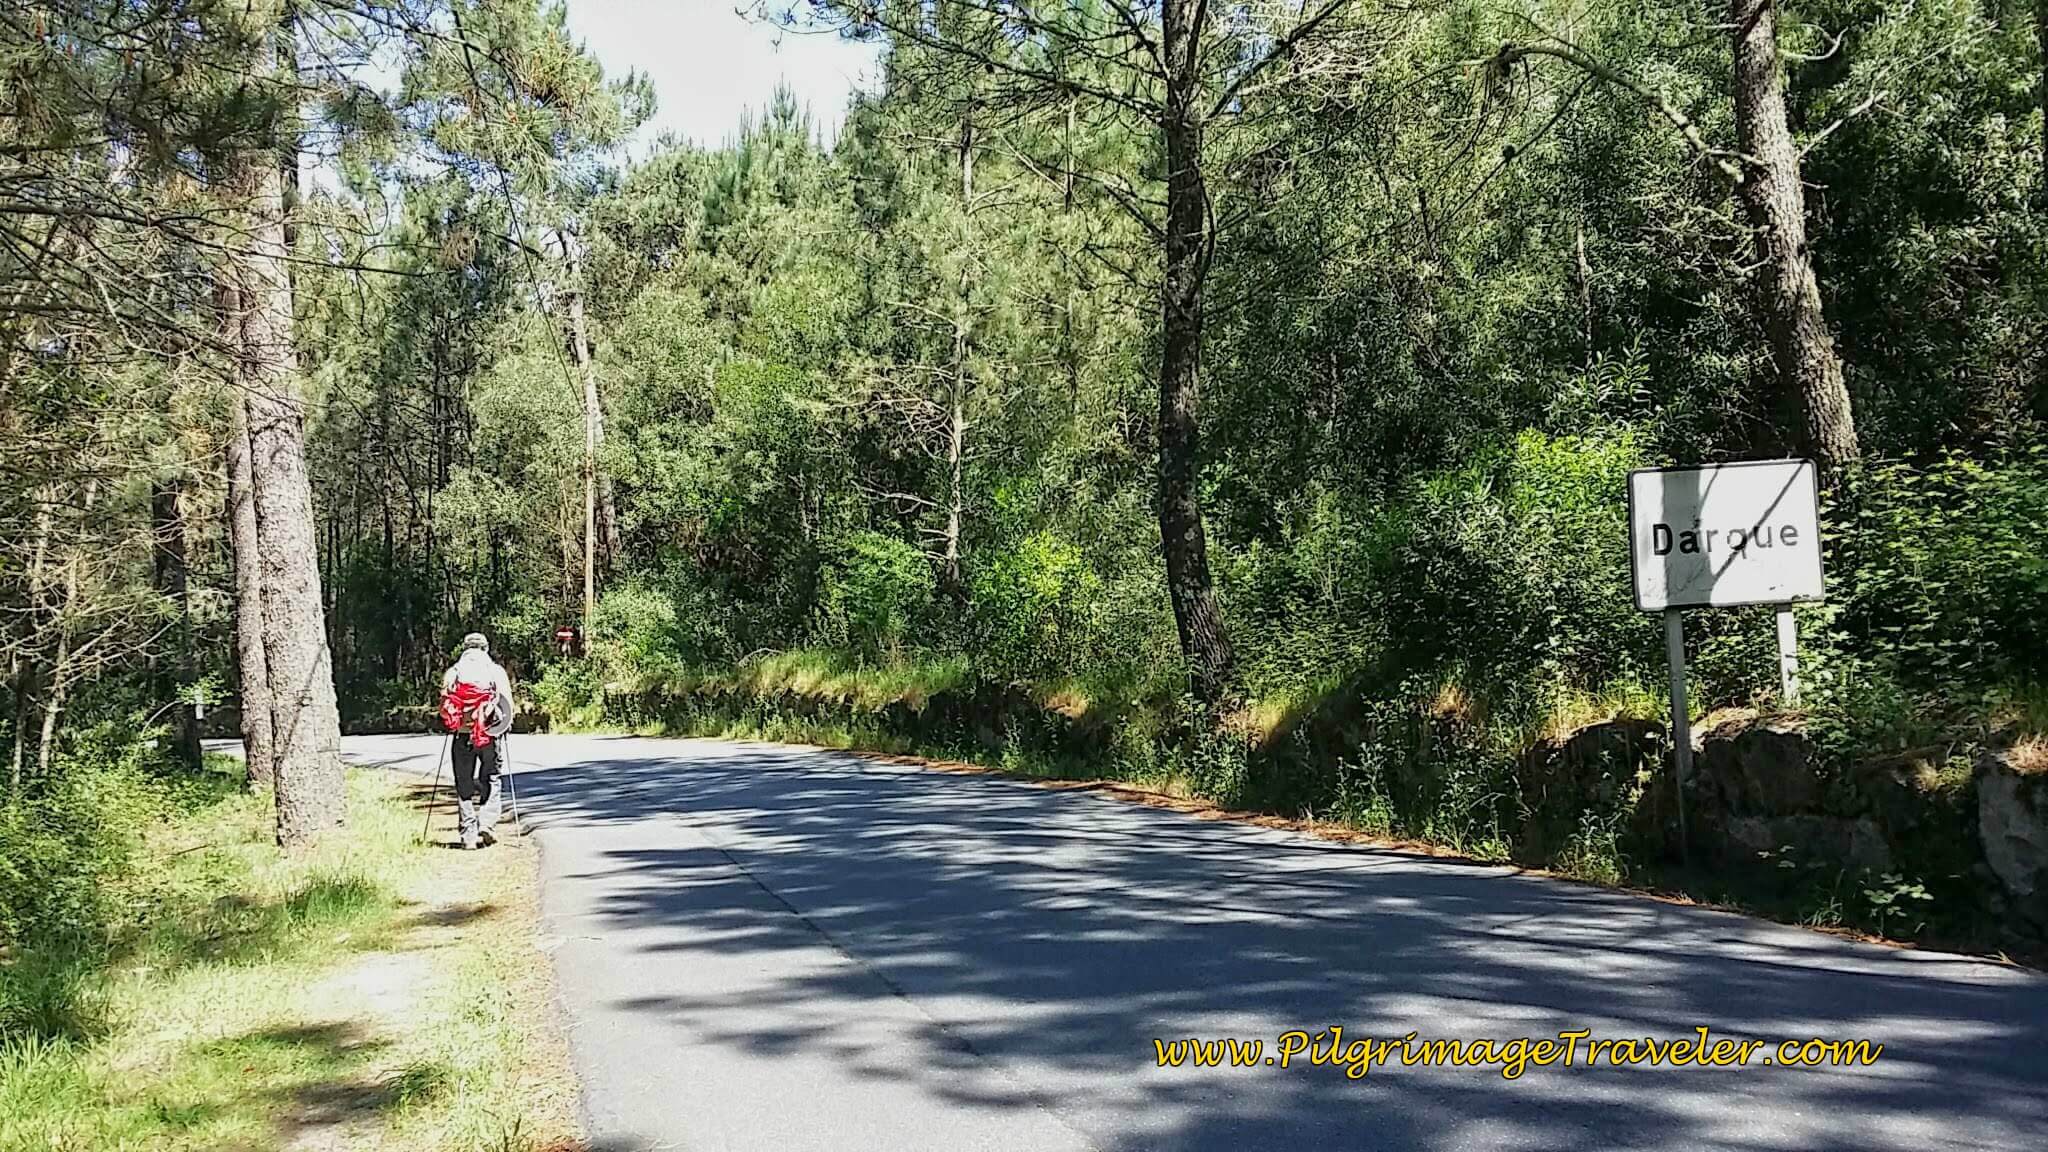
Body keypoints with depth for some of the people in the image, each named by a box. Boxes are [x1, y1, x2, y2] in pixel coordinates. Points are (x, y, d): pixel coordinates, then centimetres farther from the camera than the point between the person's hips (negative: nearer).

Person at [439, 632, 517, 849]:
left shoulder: (453, 672, 7)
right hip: (489, 735, -1)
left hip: (462, 735, 1)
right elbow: (508, 705, -1)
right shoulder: (496, 671, 4)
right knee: (490, 781, 11)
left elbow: (443, 708, 4)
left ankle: (468, 833, 4)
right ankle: (487, 823, -4)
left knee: (464, 786, 7)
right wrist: (505, 724, 15)